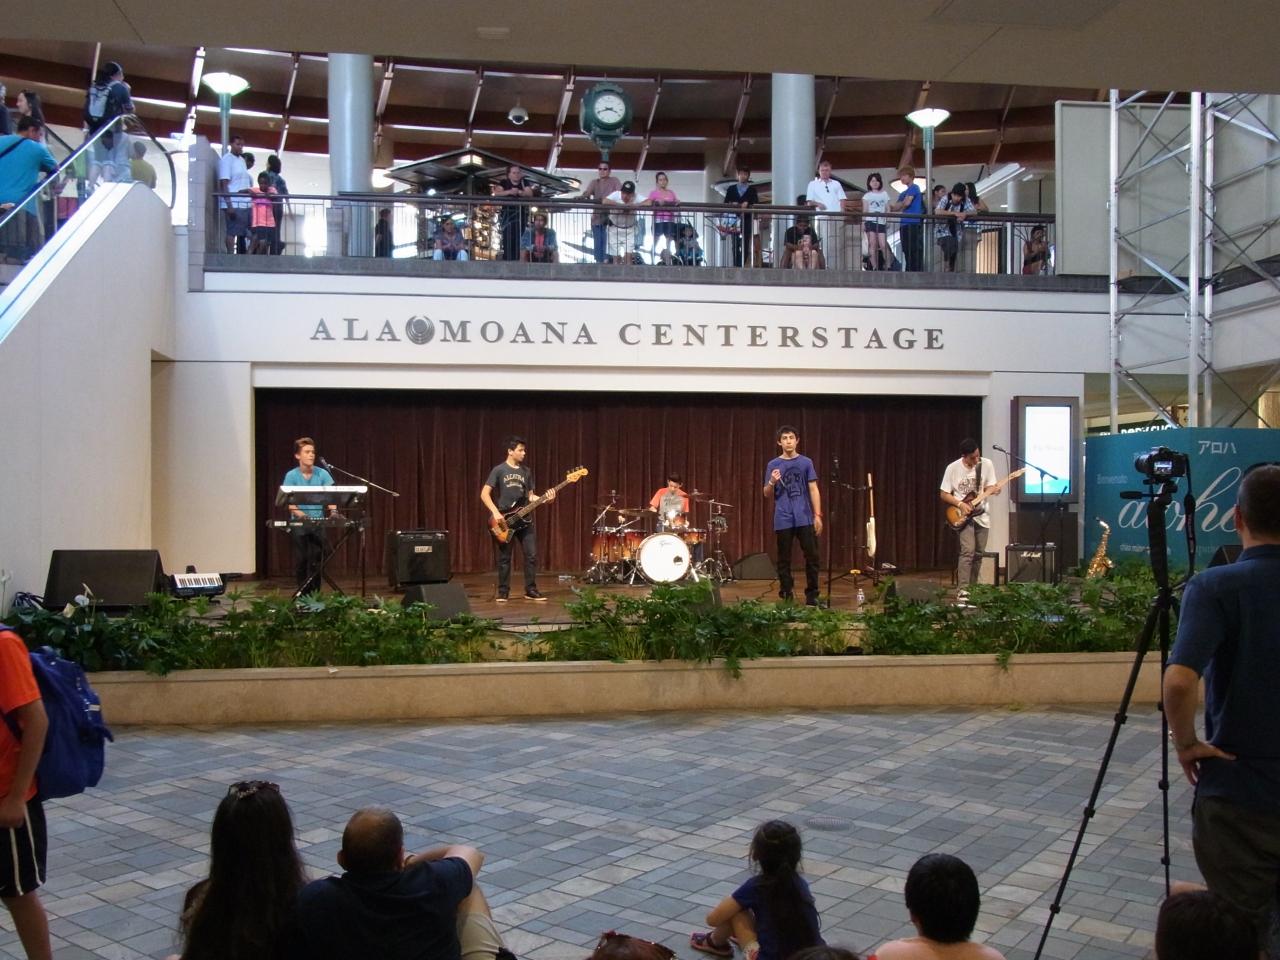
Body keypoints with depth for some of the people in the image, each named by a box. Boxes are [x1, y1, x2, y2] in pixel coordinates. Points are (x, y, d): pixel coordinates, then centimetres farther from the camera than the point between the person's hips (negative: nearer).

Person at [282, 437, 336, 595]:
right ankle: (303, 594, 12)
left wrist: (333, 511, -26)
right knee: (301, 561, 2)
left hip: (318, 523, 1)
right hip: (299, 524, -1)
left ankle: (314, 594, 2)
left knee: (315, 561, -4)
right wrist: (300, 514, -30)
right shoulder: (291, 476, -4)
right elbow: (290, 502, -10)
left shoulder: (322, 474, 0)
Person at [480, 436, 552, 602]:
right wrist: (495, 512, -17)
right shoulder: (499, 470, -4)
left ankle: (530, 591, 9)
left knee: (532, 555, 0)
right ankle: (503, 592, 11)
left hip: (524, 519, 4)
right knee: (504, 558, 2)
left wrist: (545, 499, -5)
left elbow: (530, 496, 13)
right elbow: (484, 494, -6)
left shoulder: (527, 471, 10)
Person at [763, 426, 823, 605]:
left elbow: (813, 490, 4)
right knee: (784, 560, 4)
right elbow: (767, 495, 7)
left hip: (805, 518, 0)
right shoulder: (773, 465, 5)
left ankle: (812, 595, 7)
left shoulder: (806, 462, 5)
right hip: (783, 520, 0)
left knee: (812, 557, -1)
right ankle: (786, 596, 11)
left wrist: (817, 515, -4)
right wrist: (772, 482, -14)